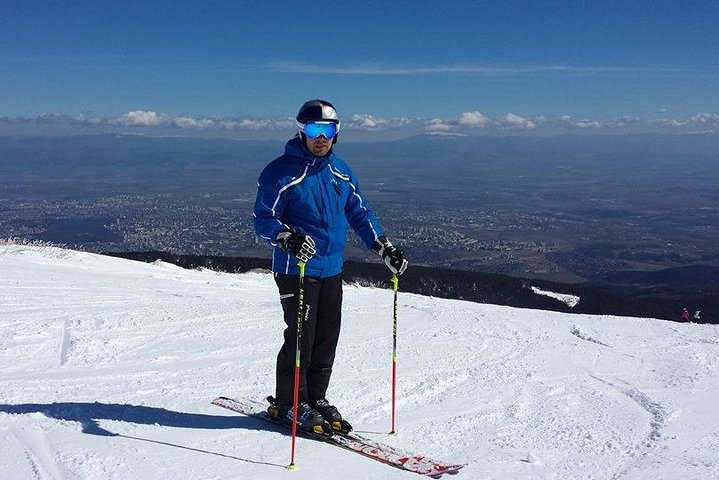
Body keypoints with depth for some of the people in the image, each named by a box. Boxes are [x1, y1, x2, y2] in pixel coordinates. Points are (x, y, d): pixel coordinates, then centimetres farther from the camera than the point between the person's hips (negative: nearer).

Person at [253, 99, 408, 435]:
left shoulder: (341, 171, 12)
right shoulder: (281, 171, -8)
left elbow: (359, 212, 19)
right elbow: (263, 218, -9)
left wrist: (384, 248, 11)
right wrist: (288, 238, -29)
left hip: (332, 269, 6)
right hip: (296, 269, -6)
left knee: (327, 338, 9)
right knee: (301, 337, -5)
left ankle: (316, 397, 25)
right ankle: (289, 404, 12)